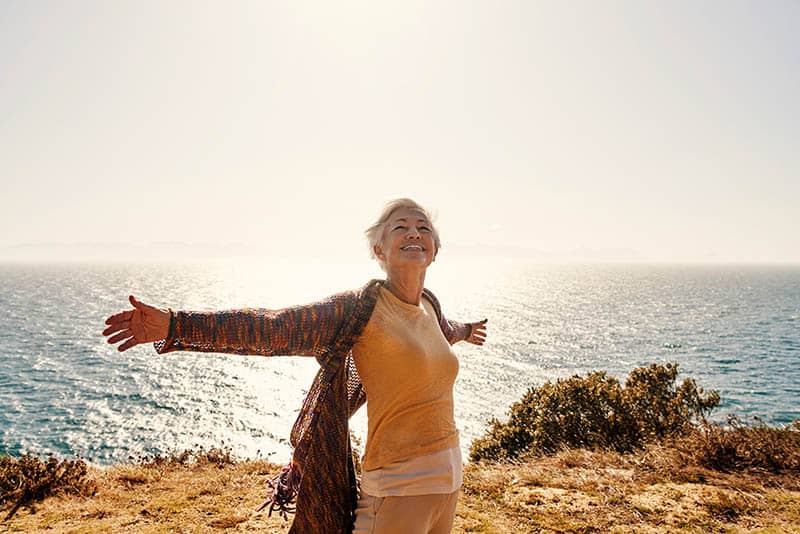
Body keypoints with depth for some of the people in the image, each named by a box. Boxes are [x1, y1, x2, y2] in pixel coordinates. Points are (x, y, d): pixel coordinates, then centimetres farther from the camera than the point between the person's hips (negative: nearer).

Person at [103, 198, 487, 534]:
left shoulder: (429, 304, 4)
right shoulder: (361, 307, -16)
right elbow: (272, 328, -24)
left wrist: (465, 331, 51)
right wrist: (174, 325, -32)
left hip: (448, 474, 7)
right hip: (398, 484, -7)